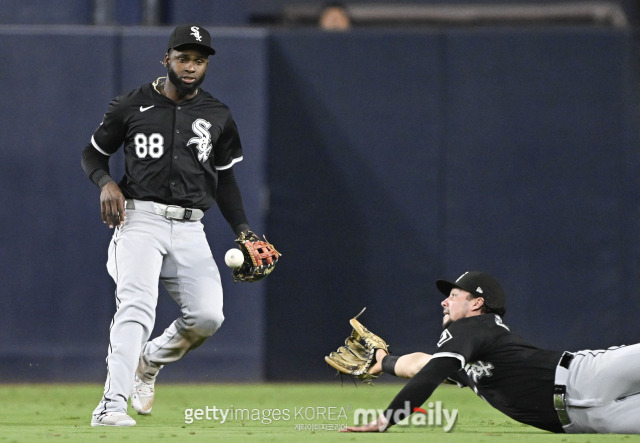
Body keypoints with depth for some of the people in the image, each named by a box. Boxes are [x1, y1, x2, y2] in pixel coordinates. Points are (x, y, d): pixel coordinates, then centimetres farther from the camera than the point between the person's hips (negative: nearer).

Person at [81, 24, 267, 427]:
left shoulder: (218, 116, 12)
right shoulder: (132, 107, 4)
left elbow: (224, 178, 19)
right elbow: (93, 153, 14)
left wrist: (243, 229, 7)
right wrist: (106, 182, -8)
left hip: (190, 228, 3)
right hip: (139, 217, -3)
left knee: (207, 316, -11)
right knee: (136, 306, -23)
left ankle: (149, 362, 19)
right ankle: (112, 405, -30)